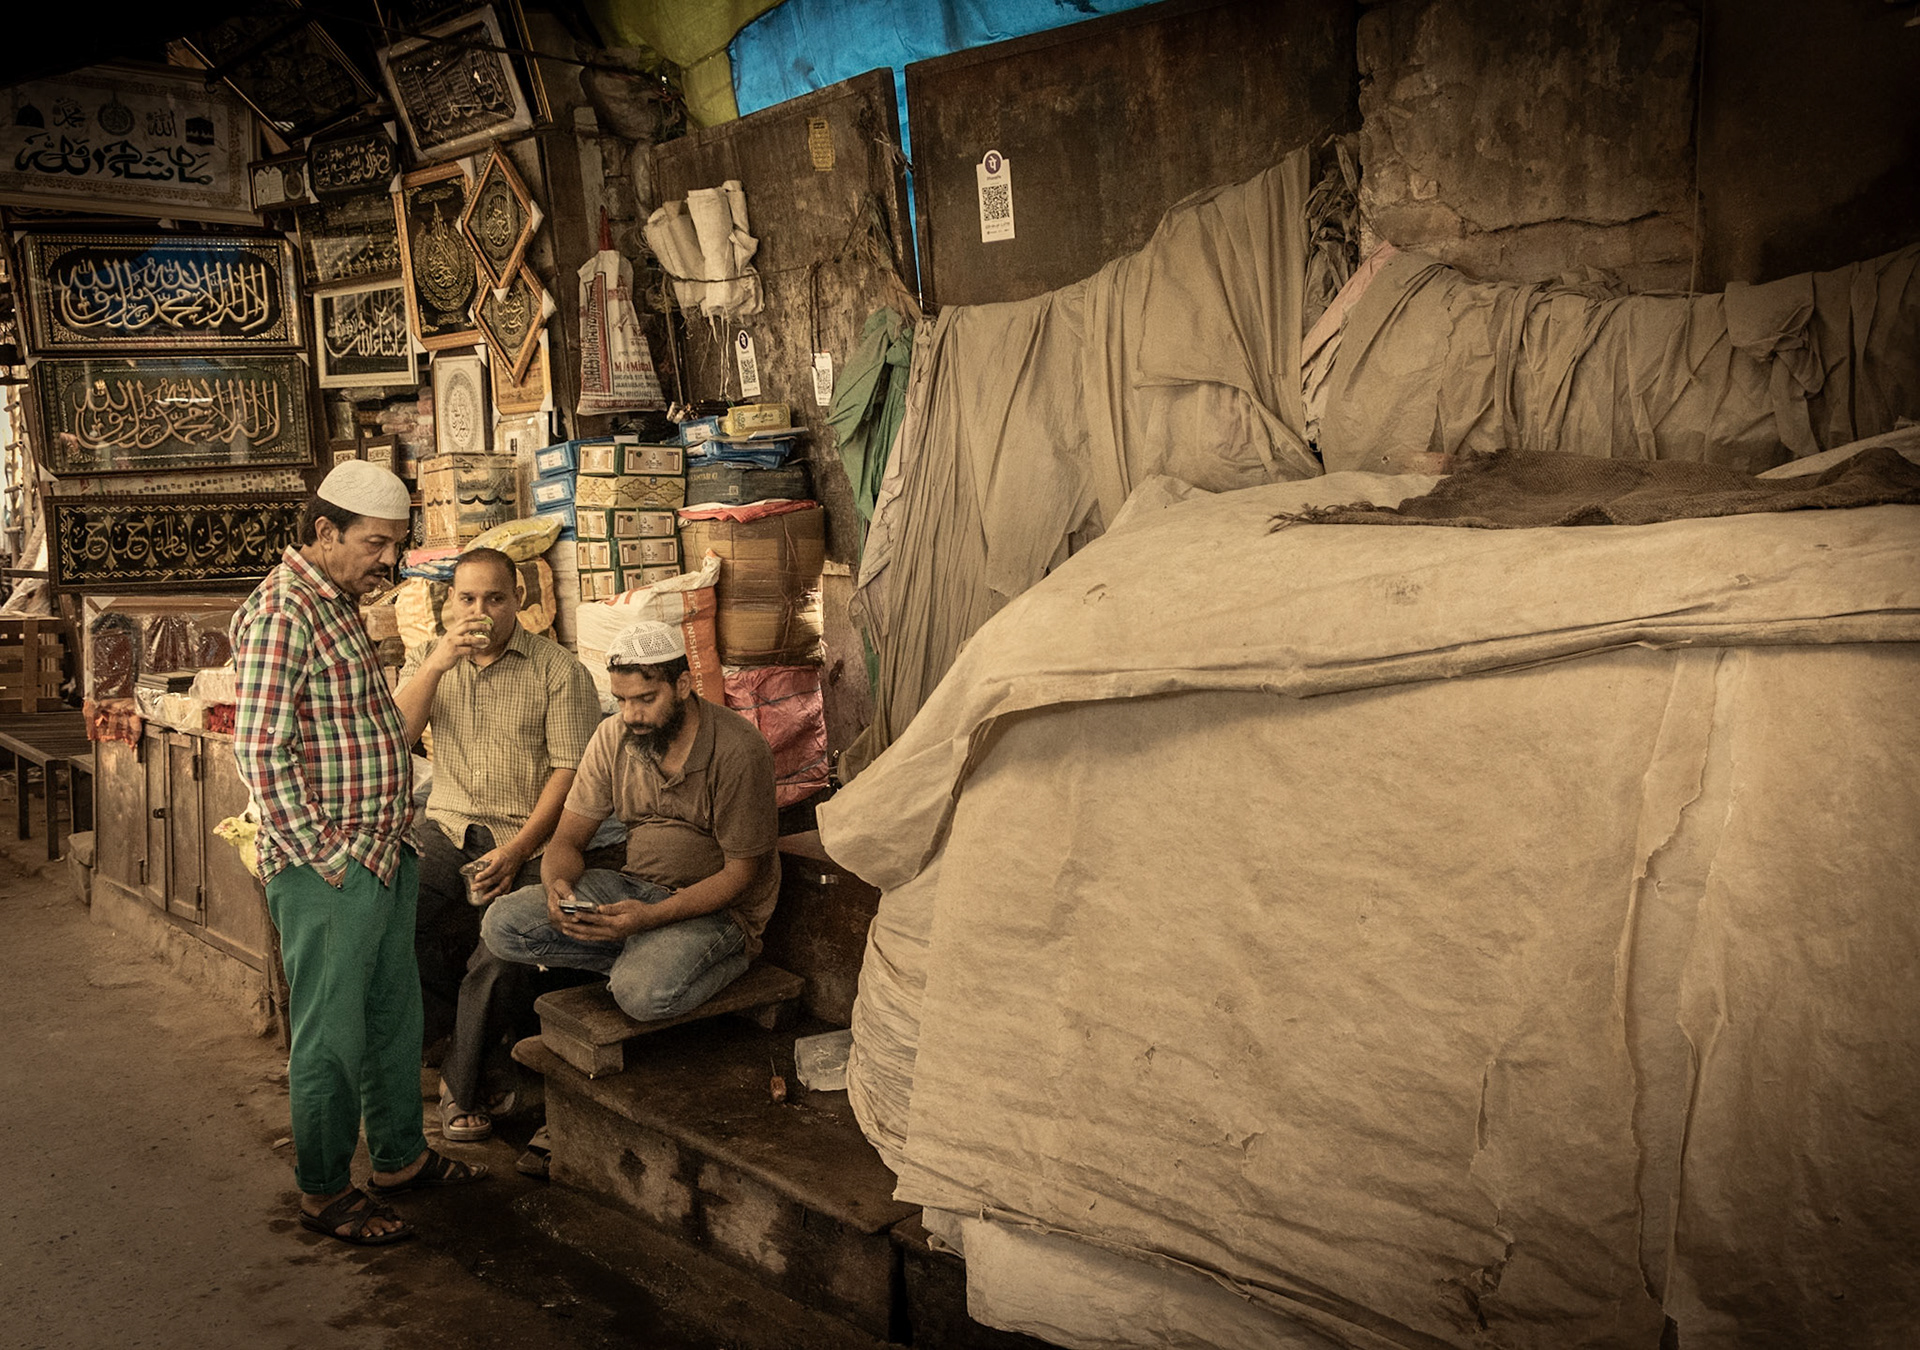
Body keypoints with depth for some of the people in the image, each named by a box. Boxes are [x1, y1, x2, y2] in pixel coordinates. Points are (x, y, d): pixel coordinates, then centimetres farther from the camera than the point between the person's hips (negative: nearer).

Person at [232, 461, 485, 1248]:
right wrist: (325, 857, -19)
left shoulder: (339, 605, 13)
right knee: (331, 1036, 3)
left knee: (394, 1015, 19)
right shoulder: (282, 612, -17)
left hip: (383, 857, 9)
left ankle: (400, 1155, 34)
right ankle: (324, 1194, 18)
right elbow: (260, 750, -22)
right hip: (327, 873, -9)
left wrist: (395, 831, 14)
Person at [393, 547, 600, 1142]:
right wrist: (439, 663, -15)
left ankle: (462, 1084, 1)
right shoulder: (428, 660, 13)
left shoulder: (557, 669, -1)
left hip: (529, 834, -4)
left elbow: (570, 770, -7)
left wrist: (516, 851, -17)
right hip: (449, 825, 4)